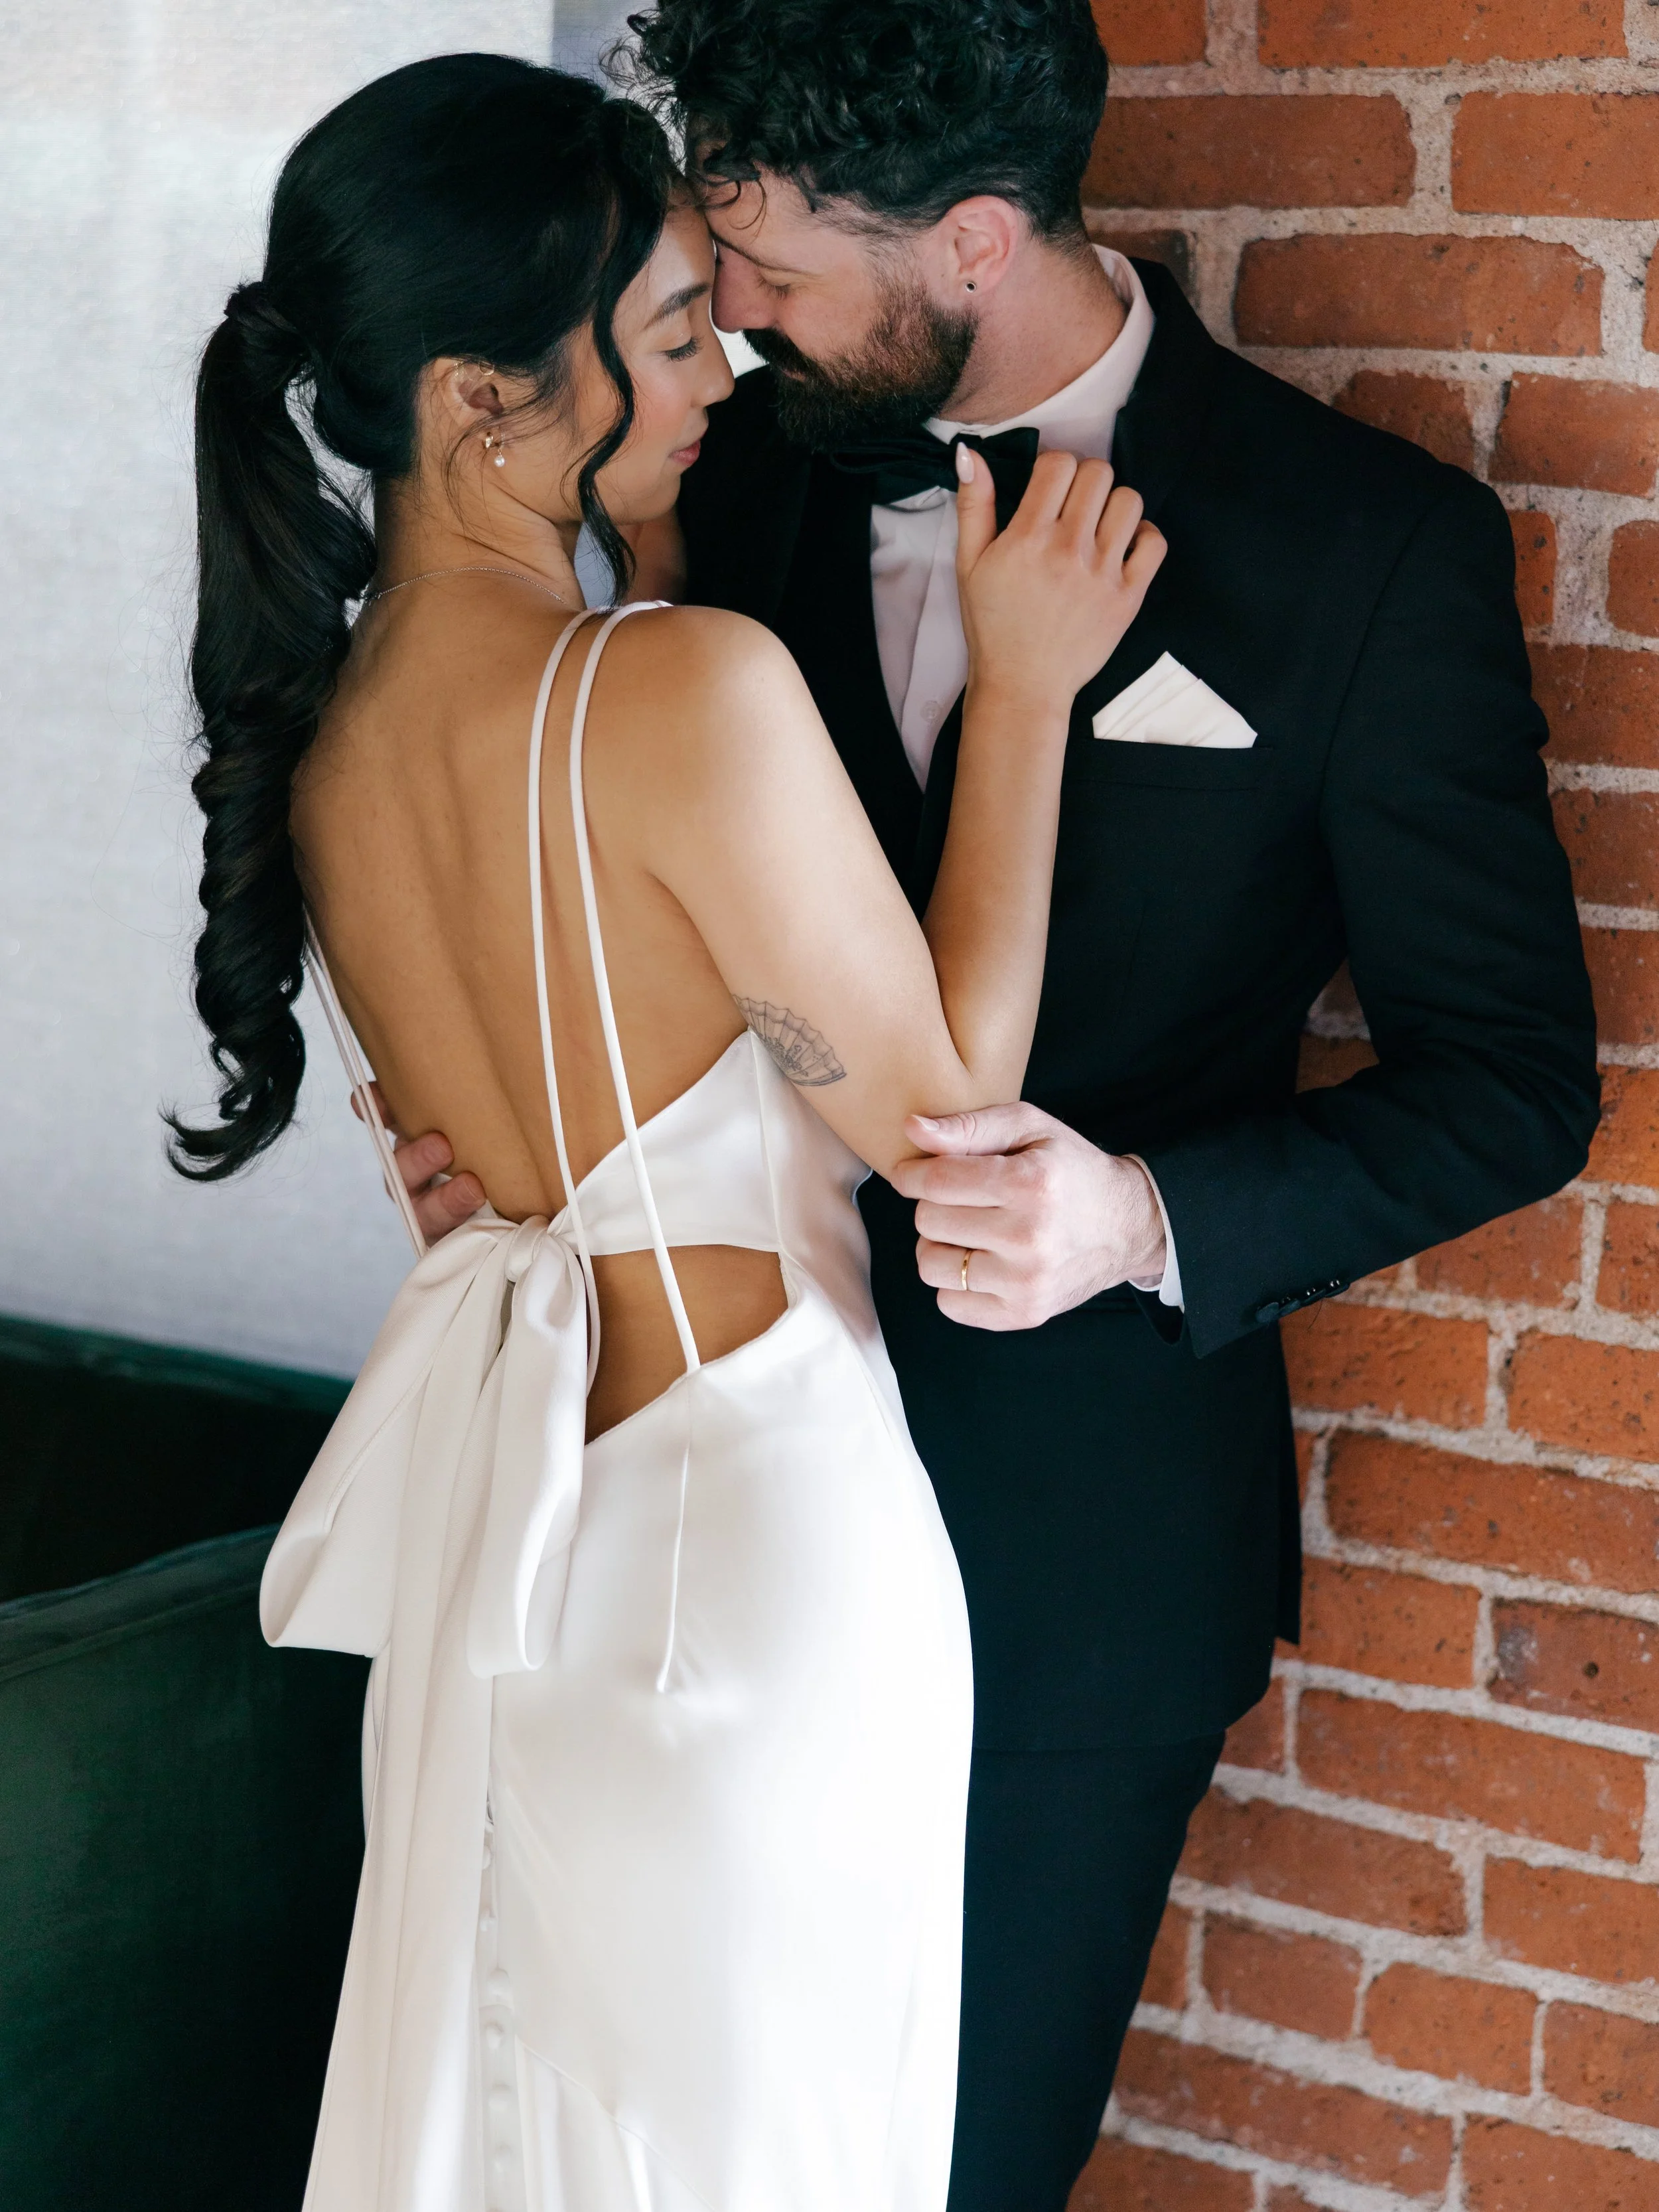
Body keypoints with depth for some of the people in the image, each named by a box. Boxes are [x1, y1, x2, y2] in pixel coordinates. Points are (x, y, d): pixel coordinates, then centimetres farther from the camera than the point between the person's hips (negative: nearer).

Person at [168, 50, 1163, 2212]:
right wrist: (1023, 683, -8)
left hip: (484, 1467, 7)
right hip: (749, 1506, -7)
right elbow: (940, 1097, -14)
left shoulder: (313, 711, -2)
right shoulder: (694, 685, -25)